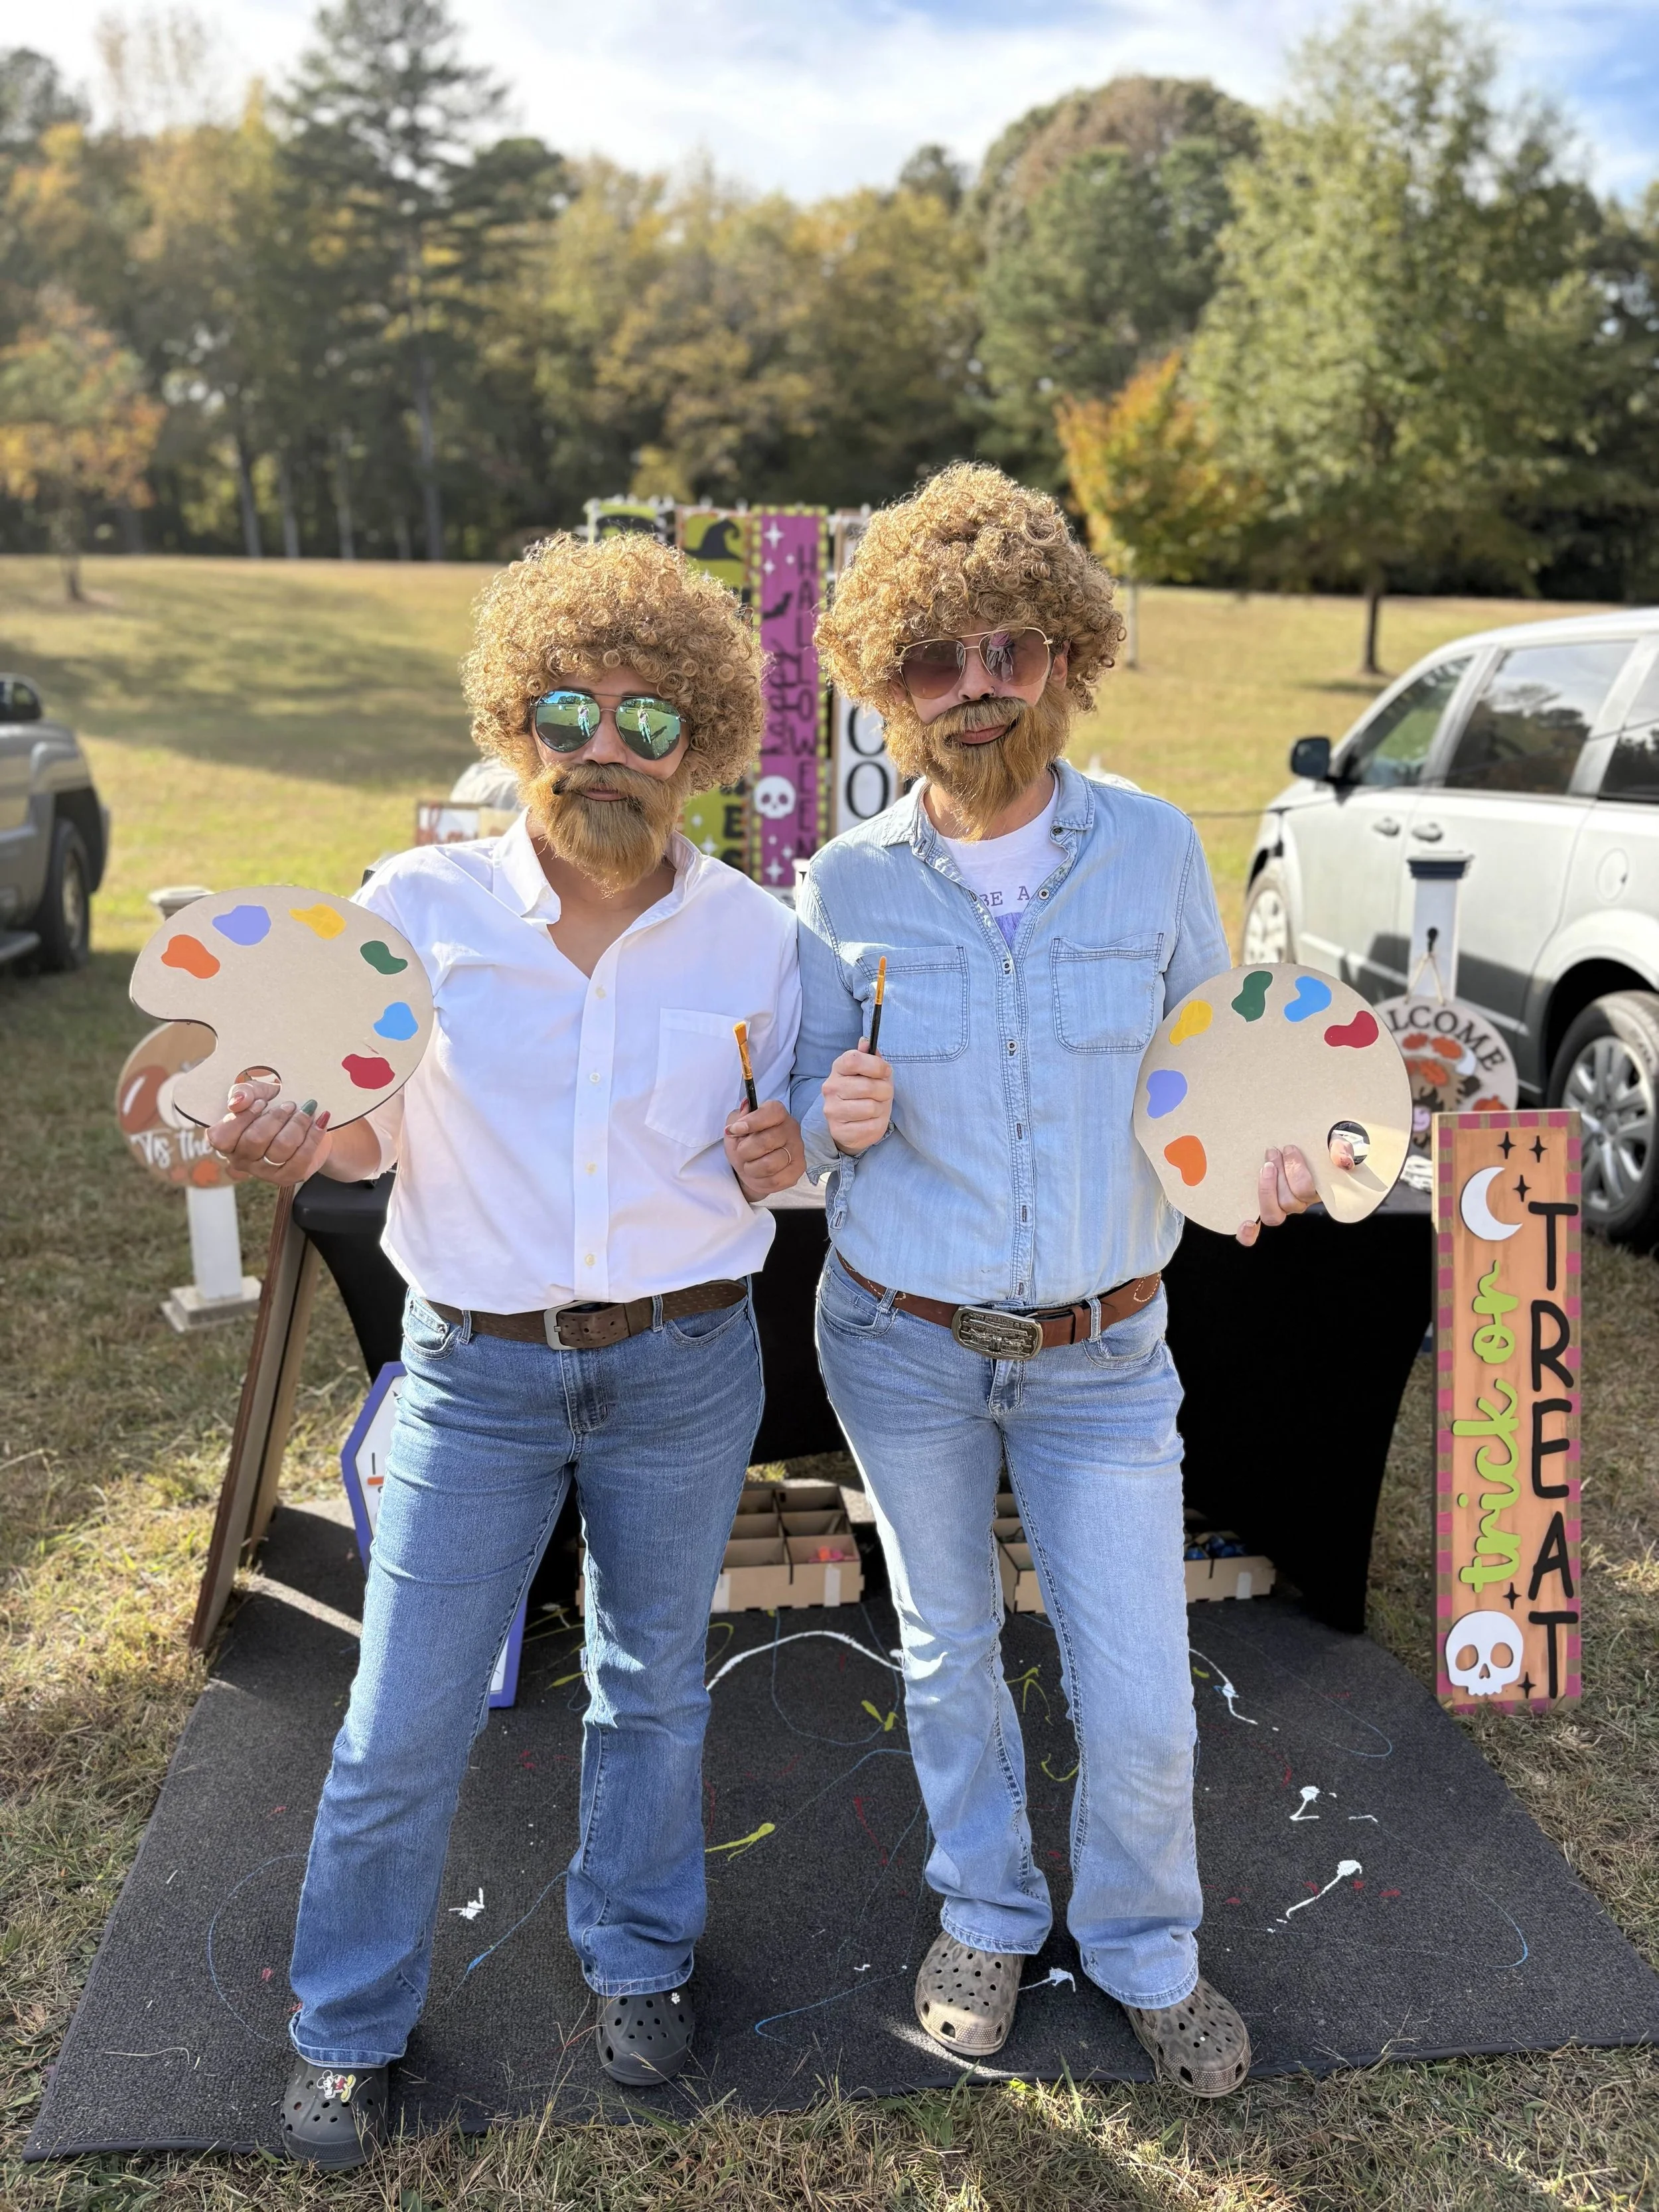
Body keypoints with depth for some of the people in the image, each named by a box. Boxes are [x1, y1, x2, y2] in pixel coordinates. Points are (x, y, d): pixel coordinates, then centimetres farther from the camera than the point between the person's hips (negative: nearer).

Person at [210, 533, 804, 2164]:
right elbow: (384, 1127, 2)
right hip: (475, 1369, -1)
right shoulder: (421, 903, -8)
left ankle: (636, 1955, 46)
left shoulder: (755, 935, -4)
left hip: (685, 1368, 1)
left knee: (653, 1684, 19)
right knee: (403, 1722, 8)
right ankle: (348, 2026, 35)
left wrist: (777, 1160, -17)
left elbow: (768, 1164, 7)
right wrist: (298, 1145, -21)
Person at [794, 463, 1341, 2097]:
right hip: (902, 1345, 0)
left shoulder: (1154, 848, -5)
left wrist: (1257, 1149, -13)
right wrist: (835, 1118, -22)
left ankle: (1143, 1949, 38)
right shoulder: (845, 886, -7)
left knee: (1142, 1704, 6)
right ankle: (985, 1915, 46)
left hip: (1103, 1351, 0)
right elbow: (804, 1095, 2)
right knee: (947, 1655, 18)